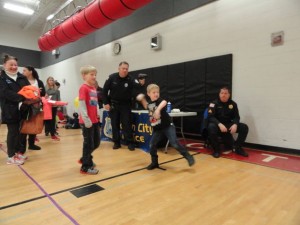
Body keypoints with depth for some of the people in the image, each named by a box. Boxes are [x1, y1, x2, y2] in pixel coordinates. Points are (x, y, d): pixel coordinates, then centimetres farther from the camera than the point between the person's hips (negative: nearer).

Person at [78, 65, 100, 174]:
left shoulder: (94, 88, 12)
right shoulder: (83, 88, -12)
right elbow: (82, 105, -17)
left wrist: (96, 116, 14)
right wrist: (86, 120, -21)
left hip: (95, 120, 8)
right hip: (87, 121, -8)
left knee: (96, 142, 17)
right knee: (89, 143, 1)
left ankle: (85, 159, 37)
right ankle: (86, 167, 17)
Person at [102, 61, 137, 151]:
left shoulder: (130, 80, -10)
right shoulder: (112, 77, -7)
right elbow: (105, 90, -2)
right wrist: (106, 103, -5)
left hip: (125, 105, -1)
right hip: (113, 104, 2)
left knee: (127, 124, -2)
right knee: (115, 124, 7)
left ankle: (130, 142, 6)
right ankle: (116, 142, 18)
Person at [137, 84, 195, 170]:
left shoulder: (160, 100, -16)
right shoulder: (149, 102, 3)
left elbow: (164, 102, -42)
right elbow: (147, 107, 29)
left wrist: (158, 109, -62)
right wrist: (142, 99, 12)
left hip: (168, 126, -6)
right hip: (157, 129, 6)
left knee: (174, 143, -15)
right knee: (152, 145, 3)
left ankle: (188, 157, 2)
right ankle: (154, 163, 22)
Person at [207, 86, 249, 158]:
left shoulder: (233, 104, 4)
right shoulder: (214, 103, -8)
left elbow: (236, 117, 2)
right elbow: (210, 117, -19)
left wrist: (235, 124, -21)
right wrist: (219, 124, -35)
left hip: (229, 125, 4)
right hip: (218, 124, -4)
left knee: (244, 127, -15)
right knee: (211, 127, -38)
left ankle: (237, 147, 3)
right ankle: (216, 149, -19)